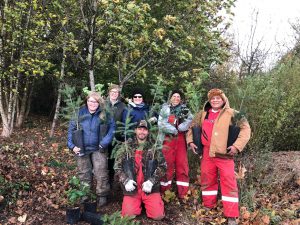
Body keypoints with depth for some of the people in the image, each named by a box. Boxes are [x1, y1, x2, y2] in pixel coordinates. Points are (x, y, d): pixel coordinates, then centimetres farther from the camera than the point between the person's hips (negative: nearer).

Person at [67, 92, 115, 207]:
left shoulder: (104, 115, -7)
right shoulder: (80, 113, -4)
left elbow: (111, 130, -6)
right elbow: (71, 129, 0)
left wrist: (104, 143, -15)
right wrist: (72, 145, -7)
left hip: (98, 149, -2)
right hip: (82, 149, 2)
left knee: (101, 174, -2)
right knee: (84, 174, 14)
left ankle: (102, 196, 16)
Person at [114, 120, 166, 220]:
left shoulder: (154, 147, 3)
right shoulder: (126, 146, 4)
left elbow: (162, 166, 0)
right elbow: (117, 166, 4)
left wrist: (151, 181, -12)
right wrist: (125, 180, -11)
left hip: (151, 188, 0)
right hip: (132, 188, 0)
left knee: (158, 215, -12)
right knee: (129, 215, -14)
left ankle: (145, 202, 20)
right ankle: (139, 203, 20)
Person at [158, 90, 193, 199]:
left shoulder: (184, 109, 13)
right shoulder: (165, 109, 7)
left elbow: (190, 120, -2)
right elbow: (161, 124, -4)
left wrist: (179, 127, -15)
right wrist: (174, 130, -10)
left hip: (180, 139, 2)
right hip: (168, 139, -2)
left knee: (182, 165, 1)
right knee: (167, 165, -1)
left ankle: (183, 193, 9)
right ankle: (164, 192, 9)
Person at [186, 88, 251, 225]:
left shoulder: (231, 114, -4)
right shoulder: (203, 114, 10)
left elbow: (245, 128, -6)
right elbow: (192, 127, 23)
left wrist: (237, 145, -14)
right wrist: (190, 141, 11)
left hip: (224, 154, -4)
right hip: (207, 153, 5)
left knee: (228, 182, -3)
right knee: (207, 180, 15)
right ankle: (208, 207, 34)